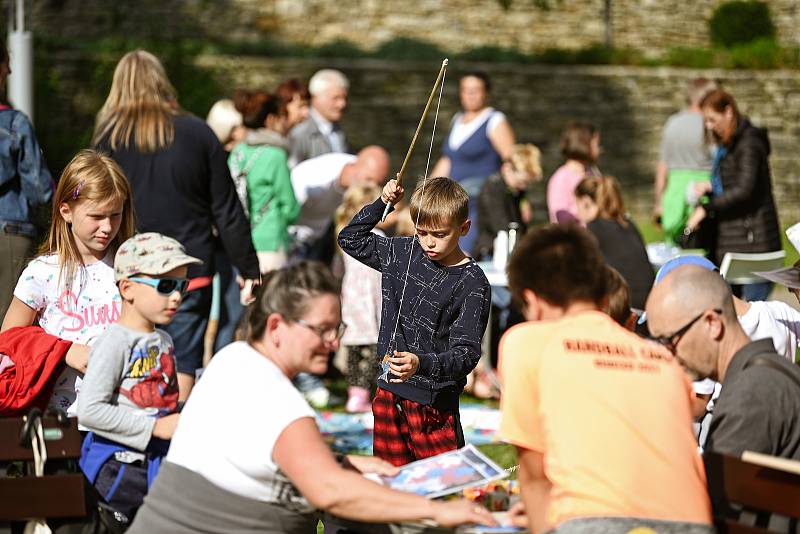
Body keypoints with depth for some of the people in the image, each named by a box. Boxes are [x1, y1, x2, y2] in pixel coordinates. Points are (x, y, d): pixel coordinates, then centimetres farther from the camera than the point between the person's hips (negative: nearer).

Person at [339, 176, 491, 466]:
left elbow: (466, 354, -19)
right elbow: (350, 239, 20)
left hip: (434, 401, -6)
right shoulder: (404, 253, 6)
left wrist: (421, 363, -36)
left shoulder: (472, 284, -12)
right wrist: (382, 203, 7)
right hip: (389, 393, 6)